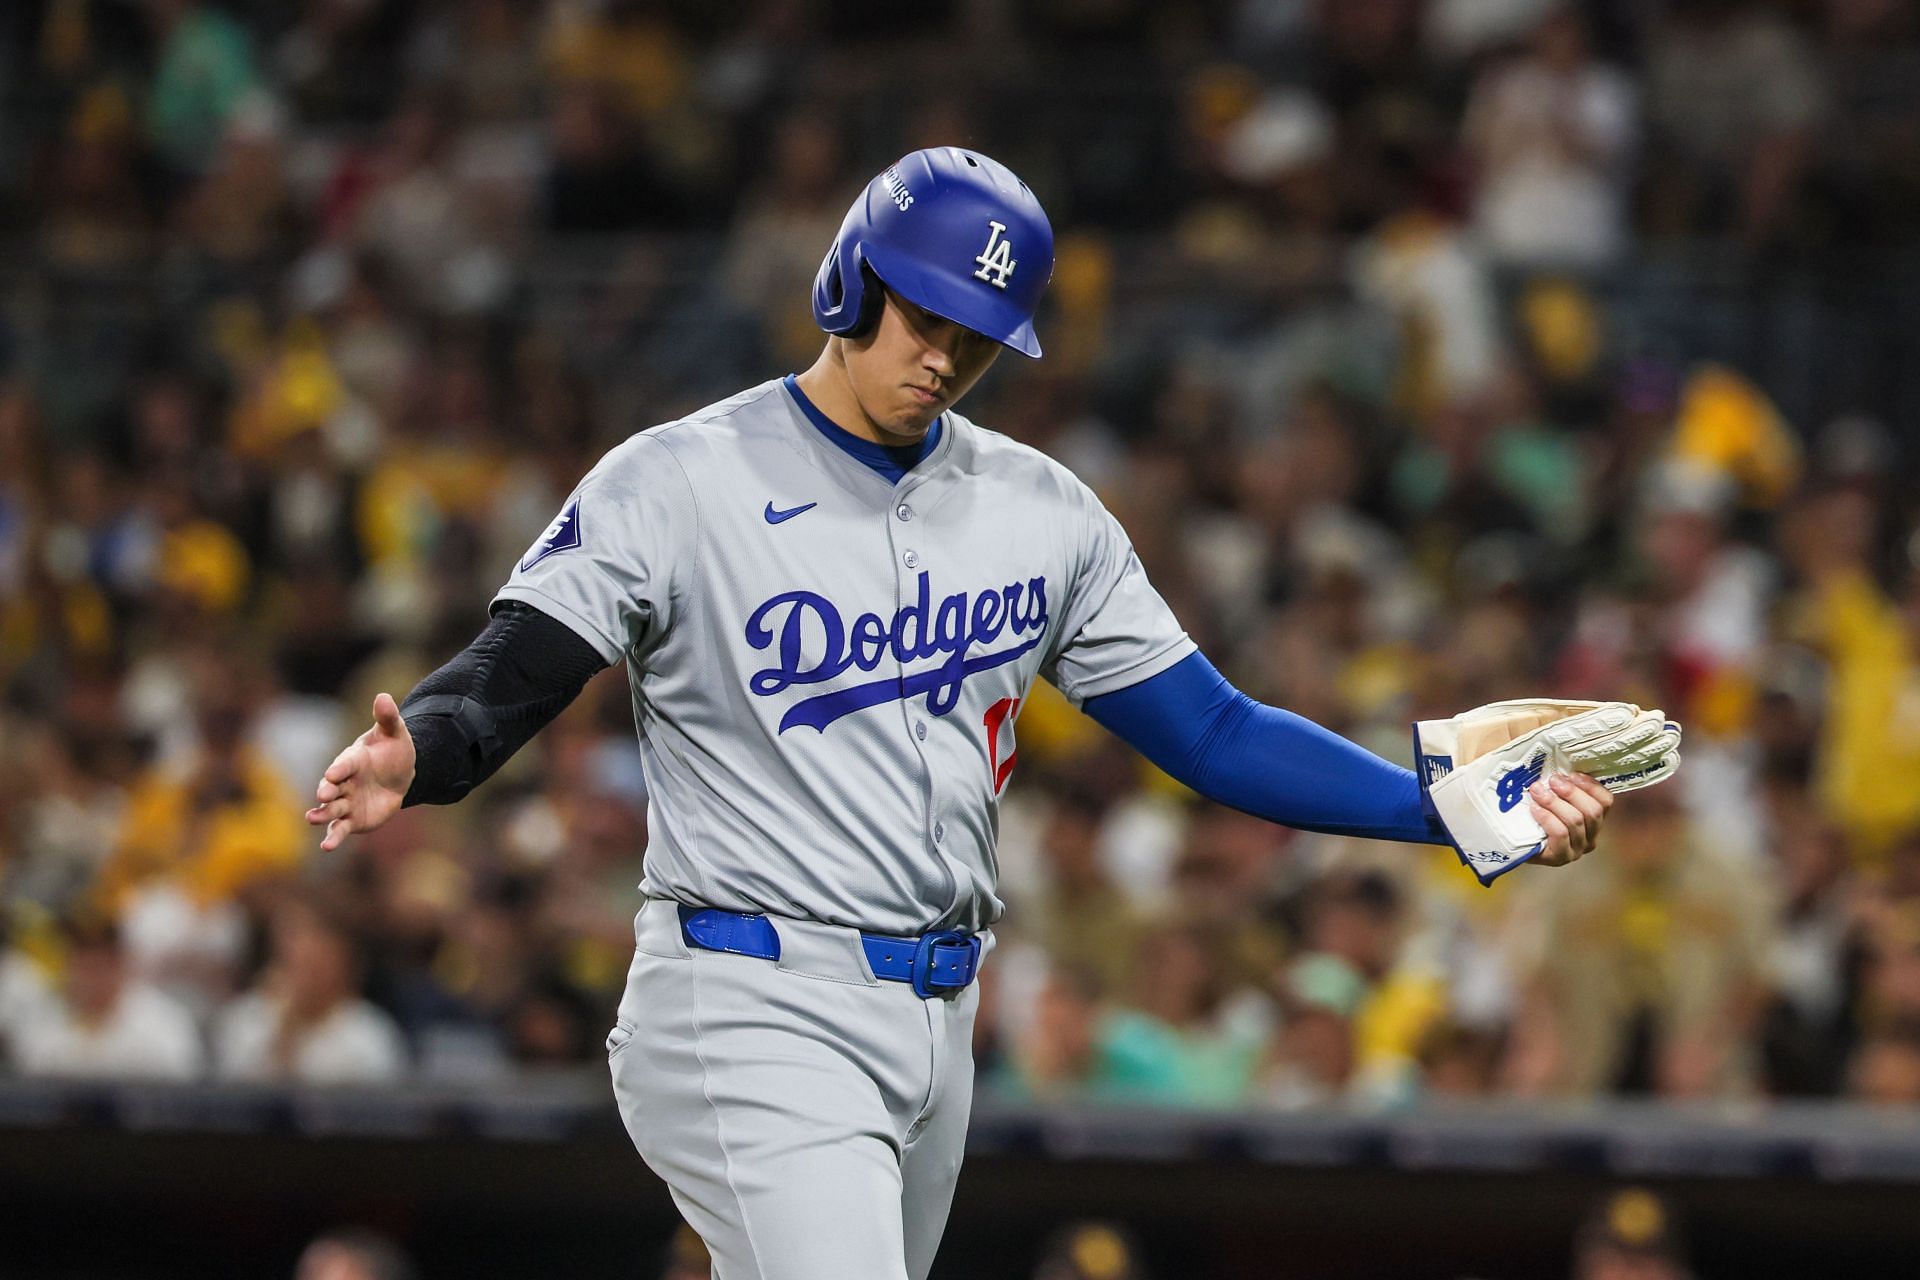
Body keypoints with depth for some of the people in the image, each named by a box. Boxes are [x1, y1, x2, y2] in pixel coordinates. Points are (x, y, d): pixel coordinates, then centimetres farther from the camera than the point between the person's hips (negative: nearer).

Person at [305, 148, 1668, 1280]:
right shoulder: (678, 484, -6)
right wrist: (409, 759, -36)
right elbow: (503, 683, -12)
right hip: (755, 1017, -6)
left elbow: (1212, 734, 11)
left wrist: (1457, 808, 0)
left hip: (938, 1023, 6)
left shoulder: (1044, 512, 10)